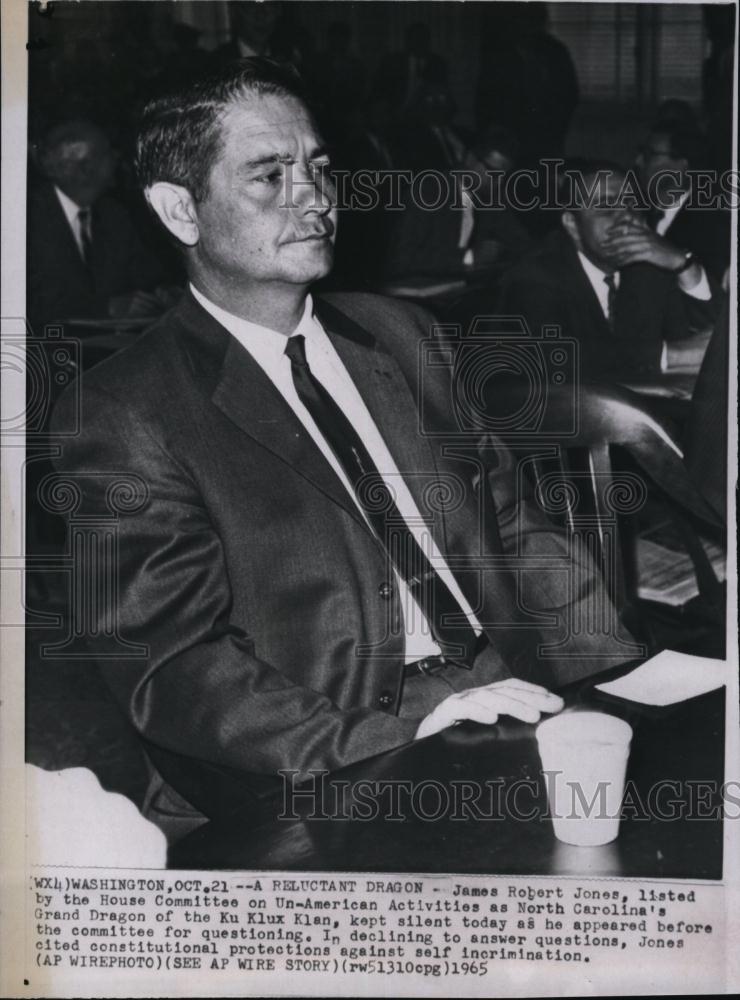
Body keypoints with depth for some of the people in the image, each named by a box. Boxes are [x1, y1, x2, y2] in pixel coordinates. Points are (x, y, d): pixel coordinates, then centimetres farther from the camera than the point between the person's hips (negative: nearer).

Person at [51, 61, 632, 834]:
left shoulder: (400, 335, 15)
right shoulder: (121, 421, -4)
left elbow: (514, 531, 16)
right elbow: (176, 674, -10)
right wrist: (402, 732, -23)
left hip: (514, 703, 7)